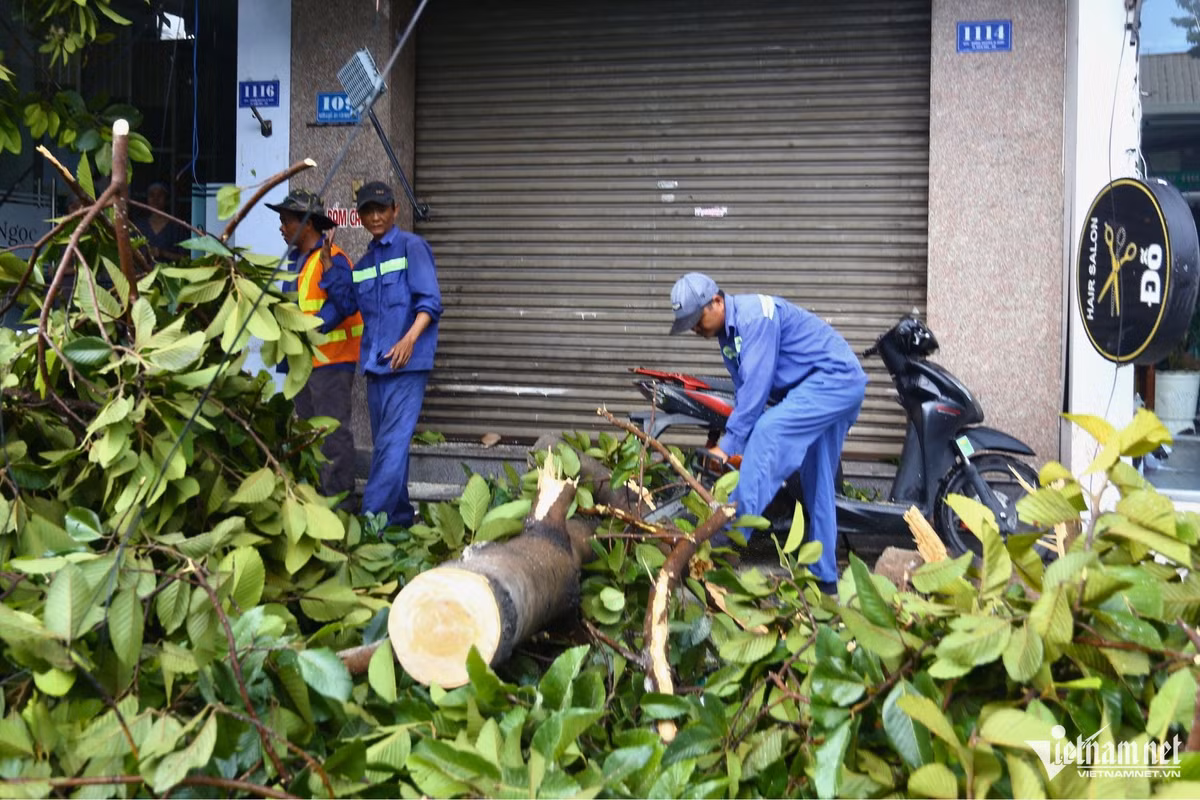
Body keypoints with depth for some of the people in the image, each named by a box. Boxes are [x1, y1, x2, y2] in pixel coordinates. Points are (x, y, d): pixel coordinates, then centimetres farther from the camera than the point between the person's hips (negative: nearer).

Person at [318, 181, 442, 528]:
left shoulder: (412, 247, -3)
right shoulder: (363, 263, 18)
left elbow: (430, 301, -12)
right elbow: (344, 304, 16)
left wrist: (410, 339, -27)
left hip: (407, 363, -8)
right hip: (375, 363, 8)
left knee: (393, 441, -13)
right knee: (385, 443, 13)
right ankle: (399, 517, 22)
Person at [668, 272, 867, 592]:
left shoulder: (754, 315, -21)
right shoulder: (727, 334, 10)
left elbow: (756, 385, -25)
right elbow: (743, 391, 10)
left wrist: (728, 444, -24)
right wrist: (740, 445, 0)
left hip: (835, 377, -11)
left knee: (768, 431, -26)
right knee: (818, 485, 12)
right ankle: (824, 575, 18)